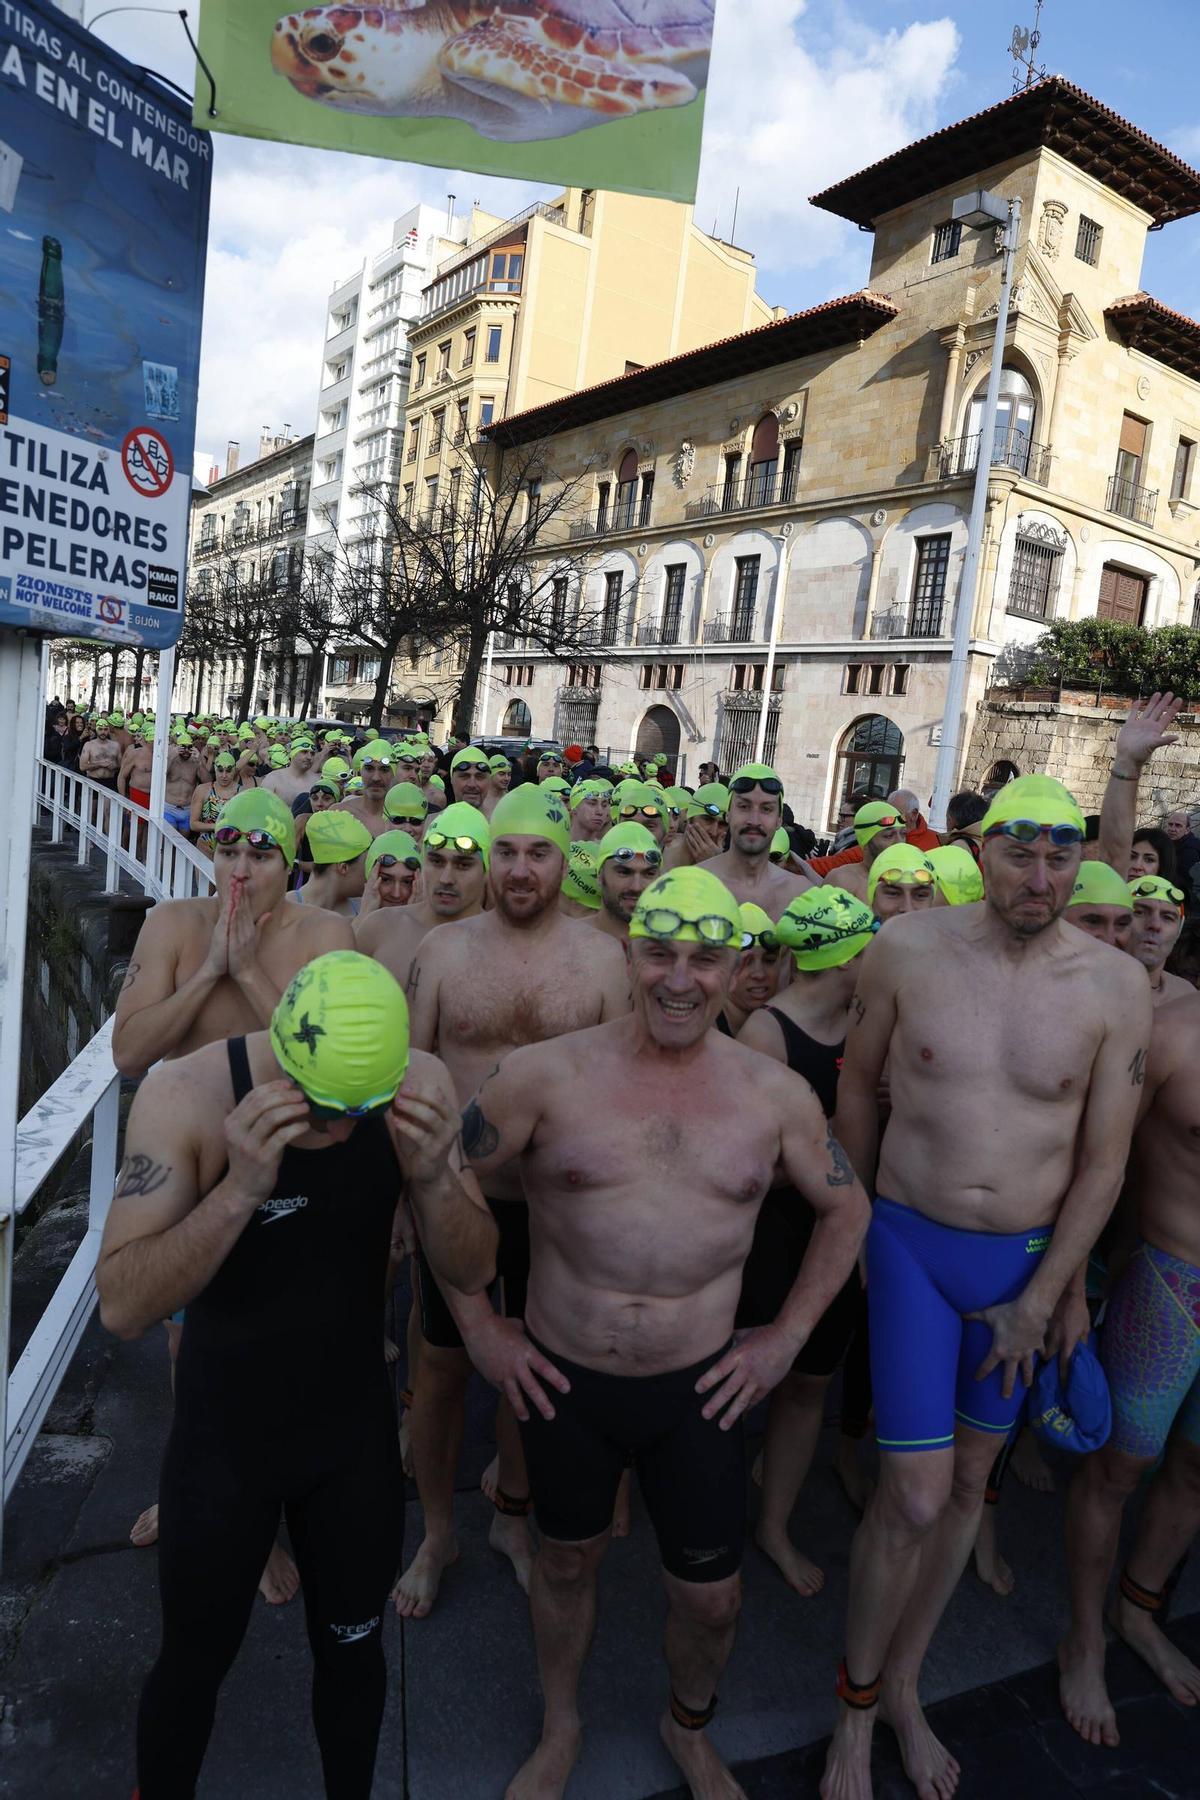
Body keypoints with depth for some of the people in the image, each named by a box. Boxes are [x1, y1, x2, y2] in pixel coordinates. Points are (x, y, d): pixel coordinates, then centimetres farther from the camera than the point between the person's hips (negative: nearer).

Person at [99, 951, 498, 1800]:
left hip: (357, 1430, 2)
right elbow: (122, 1306, -28)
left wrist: (433, 1178, -33)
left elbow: (474, 1269, -13)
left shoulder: (421, 1086, -18)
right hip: (223, 1436, -2)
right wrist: (239, 1190, -43)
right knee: (195, 1660, 18)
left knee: (353, 1645, 21)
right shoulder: (187, 1097, -26)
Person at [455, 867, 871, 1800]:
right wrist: (477, 1322, -3)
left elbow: (847, 1208, 8)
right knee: (569, 1558, 21)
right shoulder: (545, 1074, -14)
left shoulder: (777, 1094, -7)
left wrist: (787, 1337, 4)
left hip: (700, 1387, 1)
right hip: (561, 1377, -1)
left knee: (711, 1593, 15)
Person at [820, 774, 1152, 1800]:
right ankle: (856, 1706, 27)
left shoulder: (1116, 987, -9)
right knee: (914, 1499, -1)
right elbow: (858, 1083, 3)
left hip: (1030, 1260, 2)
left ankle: (905, 1685, 41)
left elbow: (1103, 1163, -4)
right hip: (911, 1244, -2)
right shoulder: (906, 951, -10)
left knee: (968, 1483, 17)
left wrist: (1041, 1301, -3)